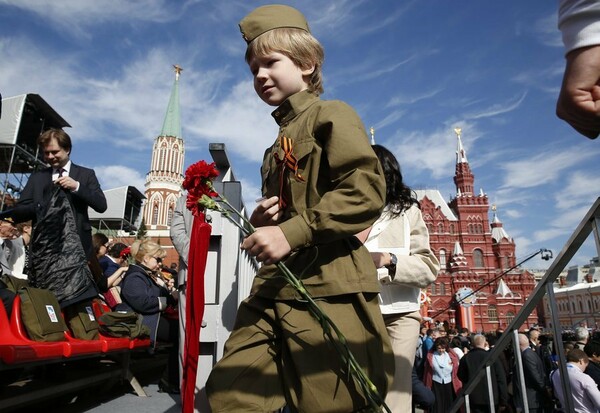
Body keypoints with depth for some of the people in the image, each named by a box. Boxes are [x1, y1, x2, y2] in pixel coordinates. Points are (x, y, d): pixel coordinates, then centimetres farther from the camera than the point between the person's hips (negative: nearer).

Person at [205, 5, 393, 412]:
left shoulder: (331, 115, -1)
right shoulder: (280, 142, 25)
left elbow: (366, 190, -15)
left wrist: (291, 233, -20)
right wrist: (263, 221, 10)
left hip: (327, 290, -8)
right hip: (274, 288, 9)